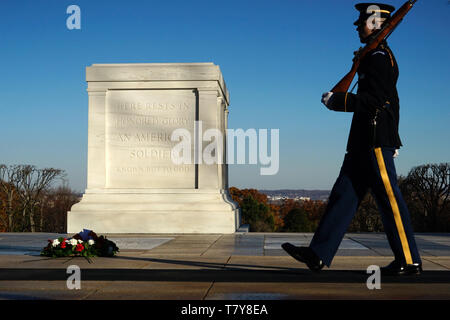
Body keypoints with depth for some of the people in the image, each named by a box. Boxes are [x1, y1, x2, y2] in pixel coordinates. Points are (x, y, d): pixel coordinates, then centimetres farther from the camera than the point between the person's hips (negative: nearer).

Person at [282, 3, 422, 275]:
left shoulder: (379, 56, -9)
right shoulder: (379, 56, 22)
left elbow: (375, 99, -20)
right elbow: (391, 101, 25)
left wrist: (337, 101, -13)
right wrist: (392, 140, 27)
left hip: (376, 140, -10)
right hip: (364, 141, 10)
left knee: (389, 197, -6)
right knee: (346, 193, 5)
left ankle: (410, 261, 2)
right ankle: (319, 254, 5)